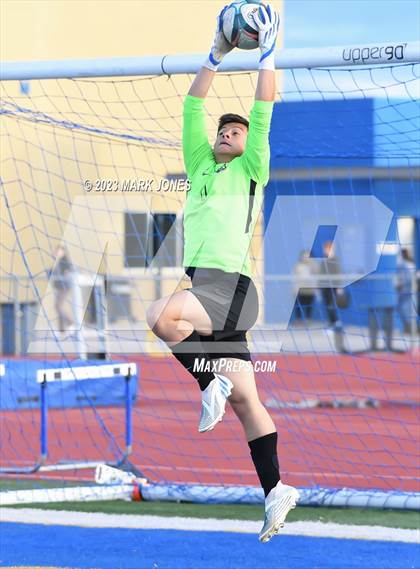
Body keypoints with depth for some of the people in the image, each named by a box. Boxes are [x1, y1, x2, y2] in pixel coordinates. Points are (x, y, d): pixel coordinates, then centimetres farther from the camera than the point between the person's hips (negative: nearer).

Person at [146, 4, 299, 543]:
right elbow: (192, 106, 19)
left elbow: (263, 113, 0)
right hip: (203, 287, 7)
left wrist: (267, 55, 2)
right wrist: (217, 55, 18)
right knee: (245, 399, 5)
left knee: (161, 316, -34)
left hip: (230, 286, -7)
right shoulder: (200, 165, 21)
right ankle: (275, 491, 7)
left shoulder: (251, 170, 7)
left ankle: (210, 382, -14)